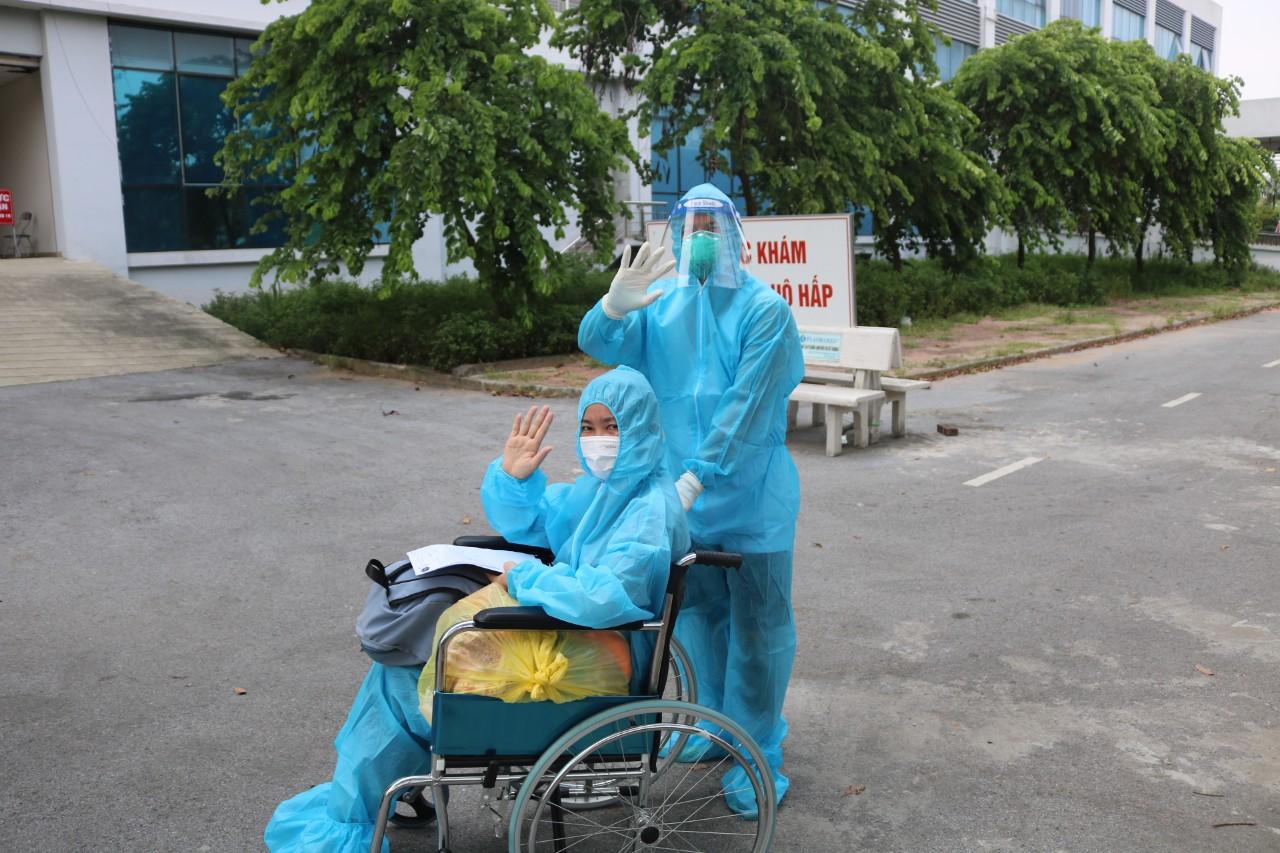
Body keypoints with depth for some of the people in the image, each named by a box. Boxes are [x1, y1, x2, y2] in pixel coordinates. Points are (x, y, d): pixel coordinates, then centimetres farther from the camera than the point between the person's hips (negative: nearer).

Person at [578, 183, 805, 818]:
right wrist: (613, 305, -31)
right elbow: (601, 345, -10)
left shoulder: (764, 309, -13)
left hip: (750, 499, -5)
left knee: (756, 626, 4)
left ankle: (757, 752, 20)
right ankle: (715, 722, 40)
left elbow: (747, 409, -20)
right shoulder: (660, 302, 2)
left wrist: (695, 479, -26)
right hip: (681, 496, 5)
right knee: (697, 612, 20)